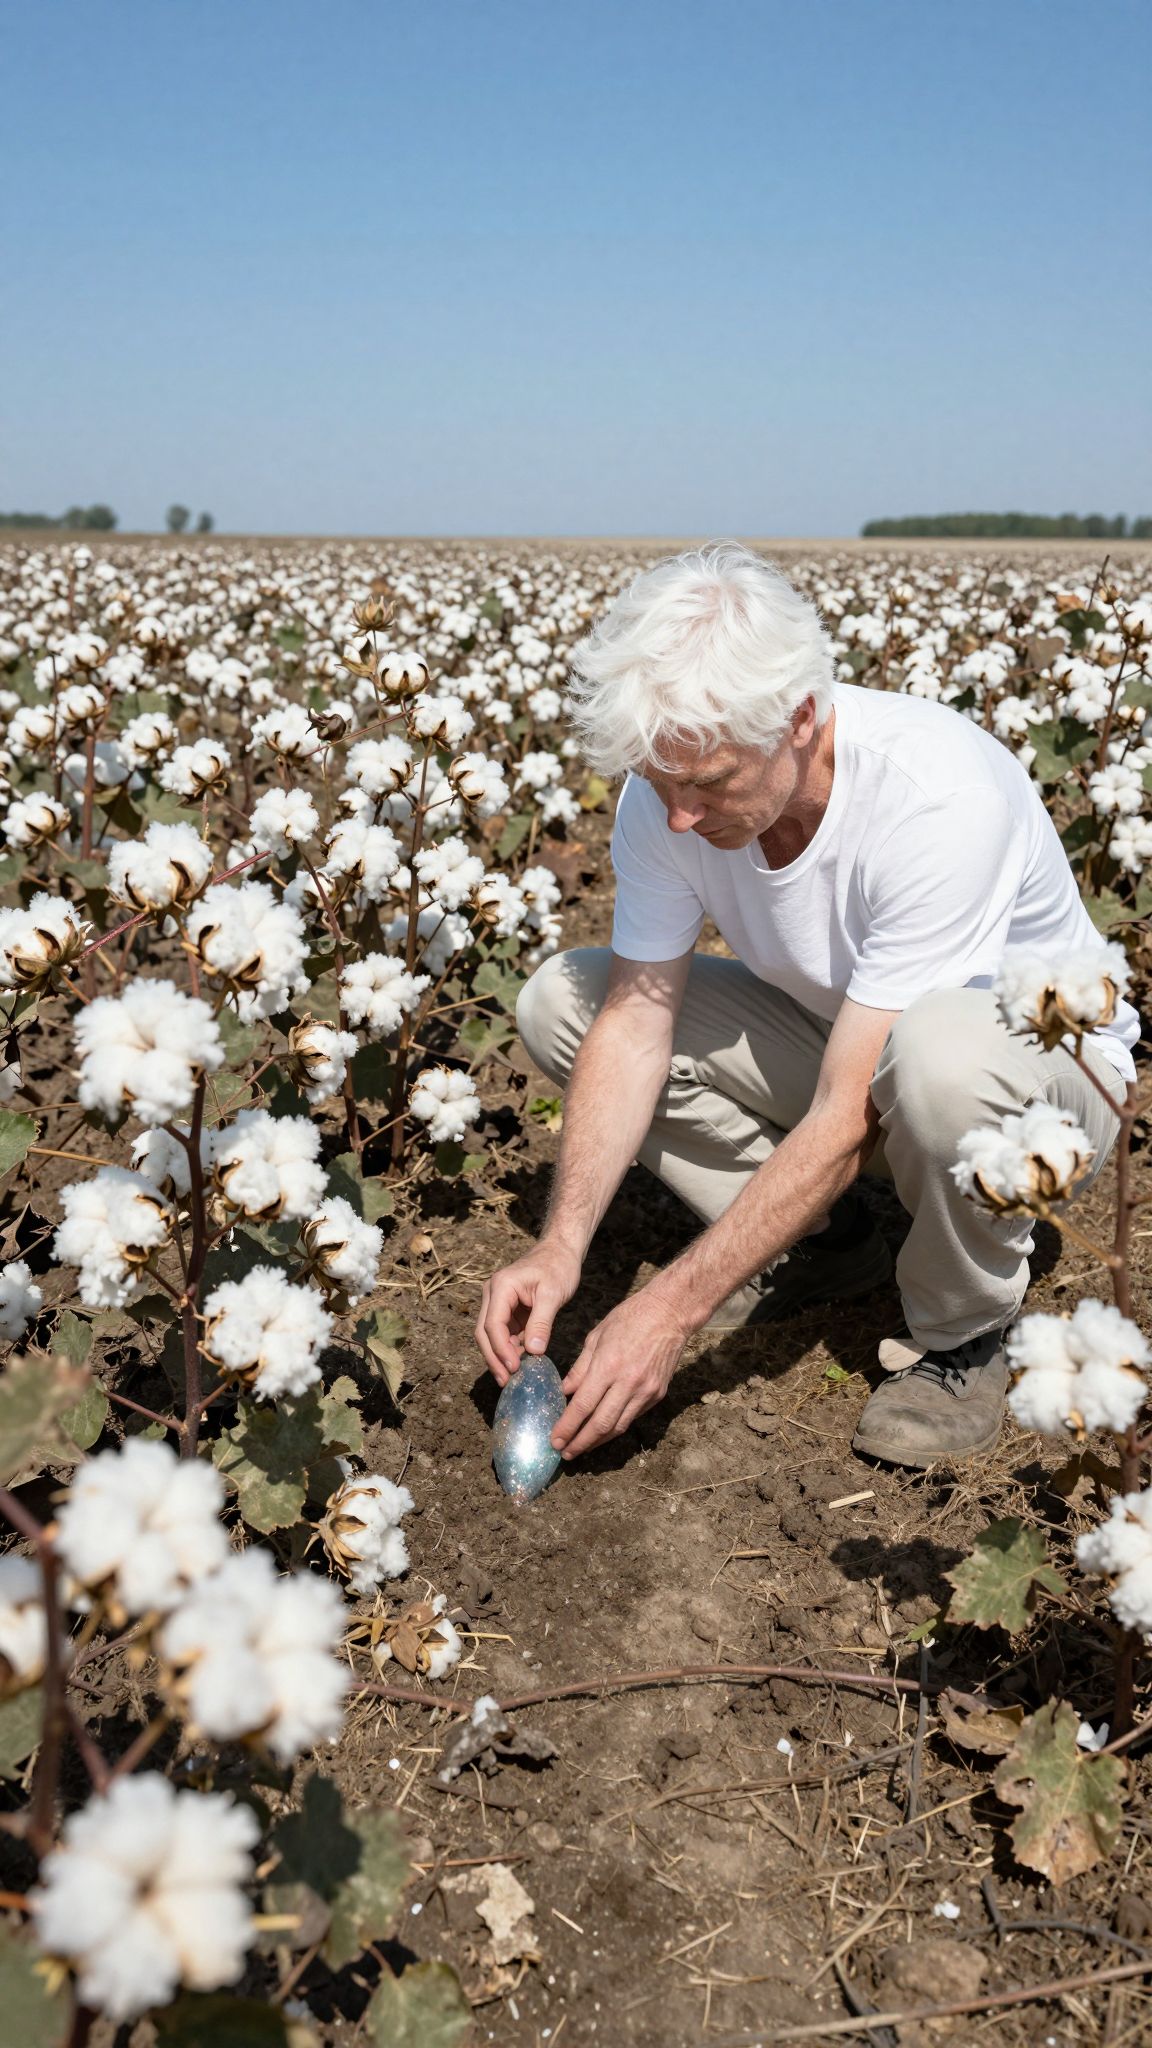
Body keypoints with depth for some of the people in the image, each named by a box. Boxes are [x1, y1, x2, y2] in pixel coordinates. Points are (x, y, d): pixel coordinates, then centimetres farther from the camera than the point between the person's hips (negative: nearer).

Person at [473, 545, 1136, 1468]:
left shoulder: (939, 798, -36)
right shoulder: (672, 787, -18)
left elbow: (845, 1116, -36)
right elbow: (636, 1021, -15)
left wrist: (669, 1308, -35)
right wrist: (561, 1248, -26)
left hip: (1041, 1056, -5)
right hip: (837, 1043, 6)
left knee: (938, 1051, -43)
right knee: (560, 999, -10)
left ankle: (964, 1330, -10)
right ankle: (821, 1240, 3)